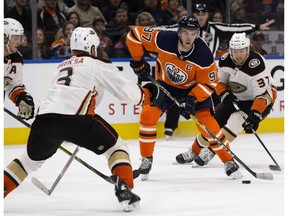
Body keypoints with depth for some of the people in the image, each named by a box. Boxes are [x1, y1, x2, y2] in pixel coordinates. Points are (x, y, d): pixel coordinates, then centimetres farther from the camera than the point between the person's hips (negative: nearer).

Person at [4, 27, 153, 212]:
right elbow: (126, 90, 7)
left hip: (44, 118, 5)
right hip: (75, 117, -5)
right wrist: (143, 93, 30)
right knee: (115, 147, 13)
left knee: (32, 159, 29)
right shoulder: (98, 64, 12)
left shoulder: (63, 66, 32)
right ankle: (124, 190, -4)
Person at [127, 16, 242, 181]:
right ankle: (146, 159, -1)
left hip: (194, 88, -1)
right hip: (165, 84, 1)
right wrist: (139, 61, -12)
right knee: (148, 114, -17)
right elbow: (135, 34, -17)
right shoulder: (164, 39, -30)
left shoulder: (204, 54, -30)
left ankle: (228, 161, 4)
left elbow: (209, 83, -19)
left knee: (207, 123, -14)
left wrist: (192, 99, -32)